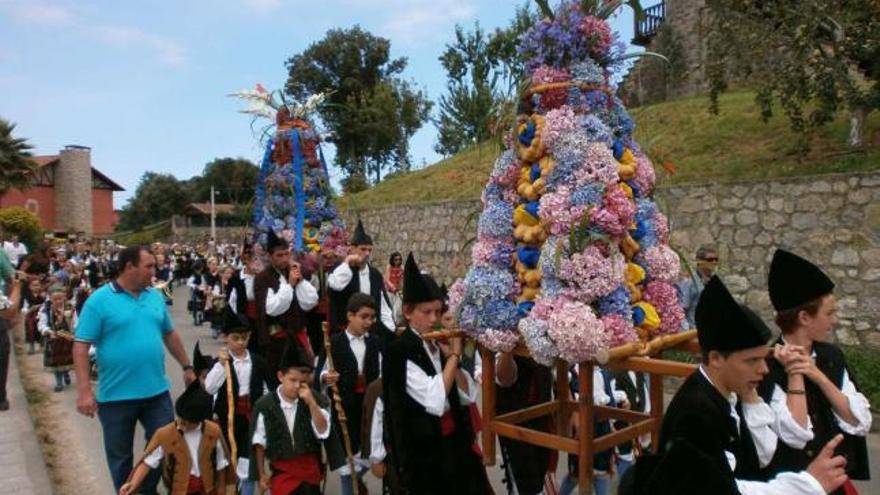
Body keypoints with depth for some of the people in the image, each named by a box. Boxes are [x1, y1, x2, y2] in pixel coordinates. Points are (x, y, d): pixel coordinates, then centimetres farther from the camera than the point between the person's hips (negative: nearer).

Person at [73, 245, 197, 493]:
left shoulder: (155, 297, 5)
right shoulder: (99, 300, -10)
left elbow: (169, 334, 16)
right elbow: (81, 346, -12)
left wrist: (186, 366, 16)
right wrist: (84, 390, -17)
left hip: (157, 391, 5)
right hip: (116, 396, -4)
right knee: (120, 455, 13)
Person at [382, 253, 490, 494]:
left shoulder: (438, 345, 5)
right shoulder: (399, 352, -16)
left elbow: (467, 396, 3)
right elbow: (435, 401, -25)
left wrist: (452, 357, -9)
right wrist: (454, 356, -17)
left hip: (454, 442, 7)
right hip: (424, 450, -7)